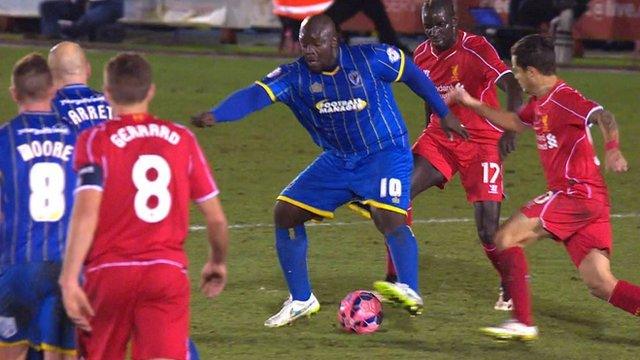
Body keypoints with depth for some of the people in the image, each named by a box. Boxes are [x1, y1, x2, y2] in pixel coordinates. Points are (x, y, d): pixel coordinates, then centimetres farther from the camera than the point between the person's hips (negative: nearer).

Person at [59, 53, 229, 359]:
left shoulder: (95, 141, -1)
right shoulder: (182, 139, 9)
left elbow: (86, 213, -15)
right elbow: (216, 218, 12)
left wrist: (69, 280, -17)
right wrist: (218, 263, 30)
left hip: (109, 273, -1)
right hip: (169, 273, 1)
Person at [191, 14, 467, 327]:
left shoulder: (371, 59, -17)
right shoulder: (294, 76, -11)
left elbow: (412, 75, -1)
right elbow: (255, 95, -25)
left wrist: (444, 114, 8)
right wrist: (214, 116, -43)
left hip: (386, 153, -5)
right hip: (337, 160, 5)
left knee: (388, 217, -30)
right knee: (285, 212, 0)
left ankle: (409, 291, -23)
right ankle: (301, 300, 11)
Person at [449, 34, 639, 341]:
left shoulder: (563, 99, -13)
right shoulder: (540, 102, 16)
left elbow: (604, 117, -29)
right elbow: (516, 122, 35)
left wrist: (611, 149, -49)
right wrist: (472, 104, 29)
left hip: (578, 193, -9)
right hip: (591, 200, 9)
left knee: (506, 237, -5)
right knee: (600, 285, 1)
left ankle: (522, 322, -7)